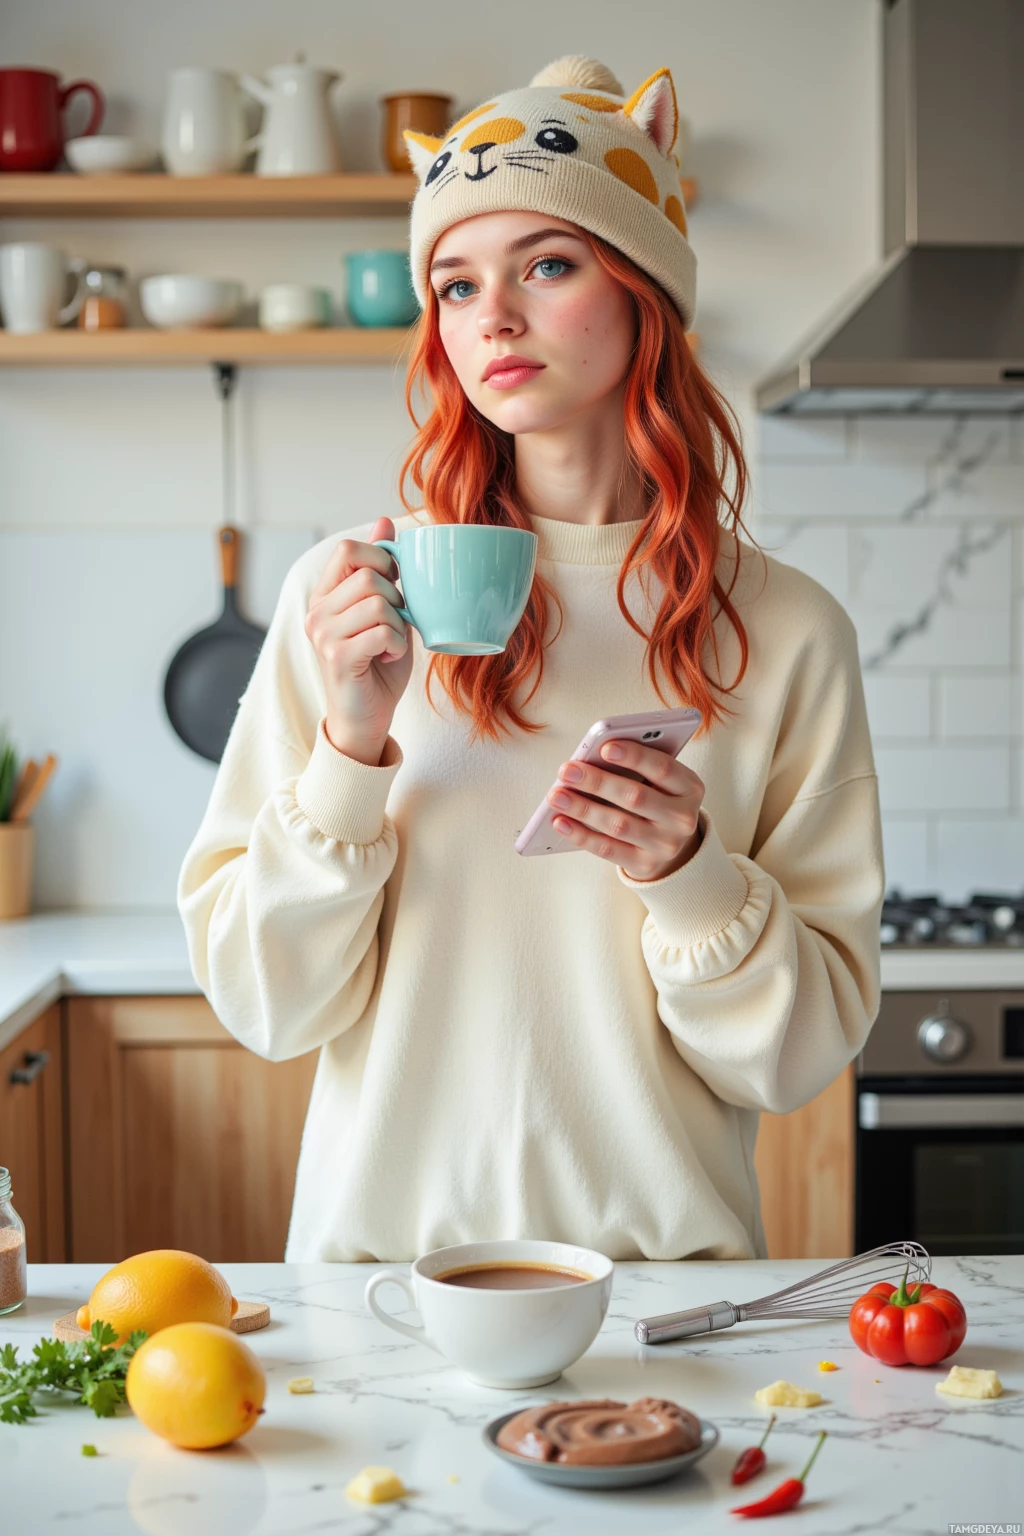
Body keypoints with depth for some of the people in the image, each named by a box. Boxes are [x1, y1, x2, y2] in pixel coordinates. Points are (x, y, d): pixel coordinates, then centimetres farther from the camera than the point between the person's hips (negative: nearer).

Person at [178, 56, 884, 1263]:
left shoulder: (786, 632, -1)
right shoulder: (348, 592, -1)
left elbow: (804, 1050, 3)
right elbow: (264, 1005, -1)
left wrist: (692, 877, -13)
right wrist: (352, 748, -13)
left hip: (664, 1252, 1)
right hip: (387, 1243, 0)